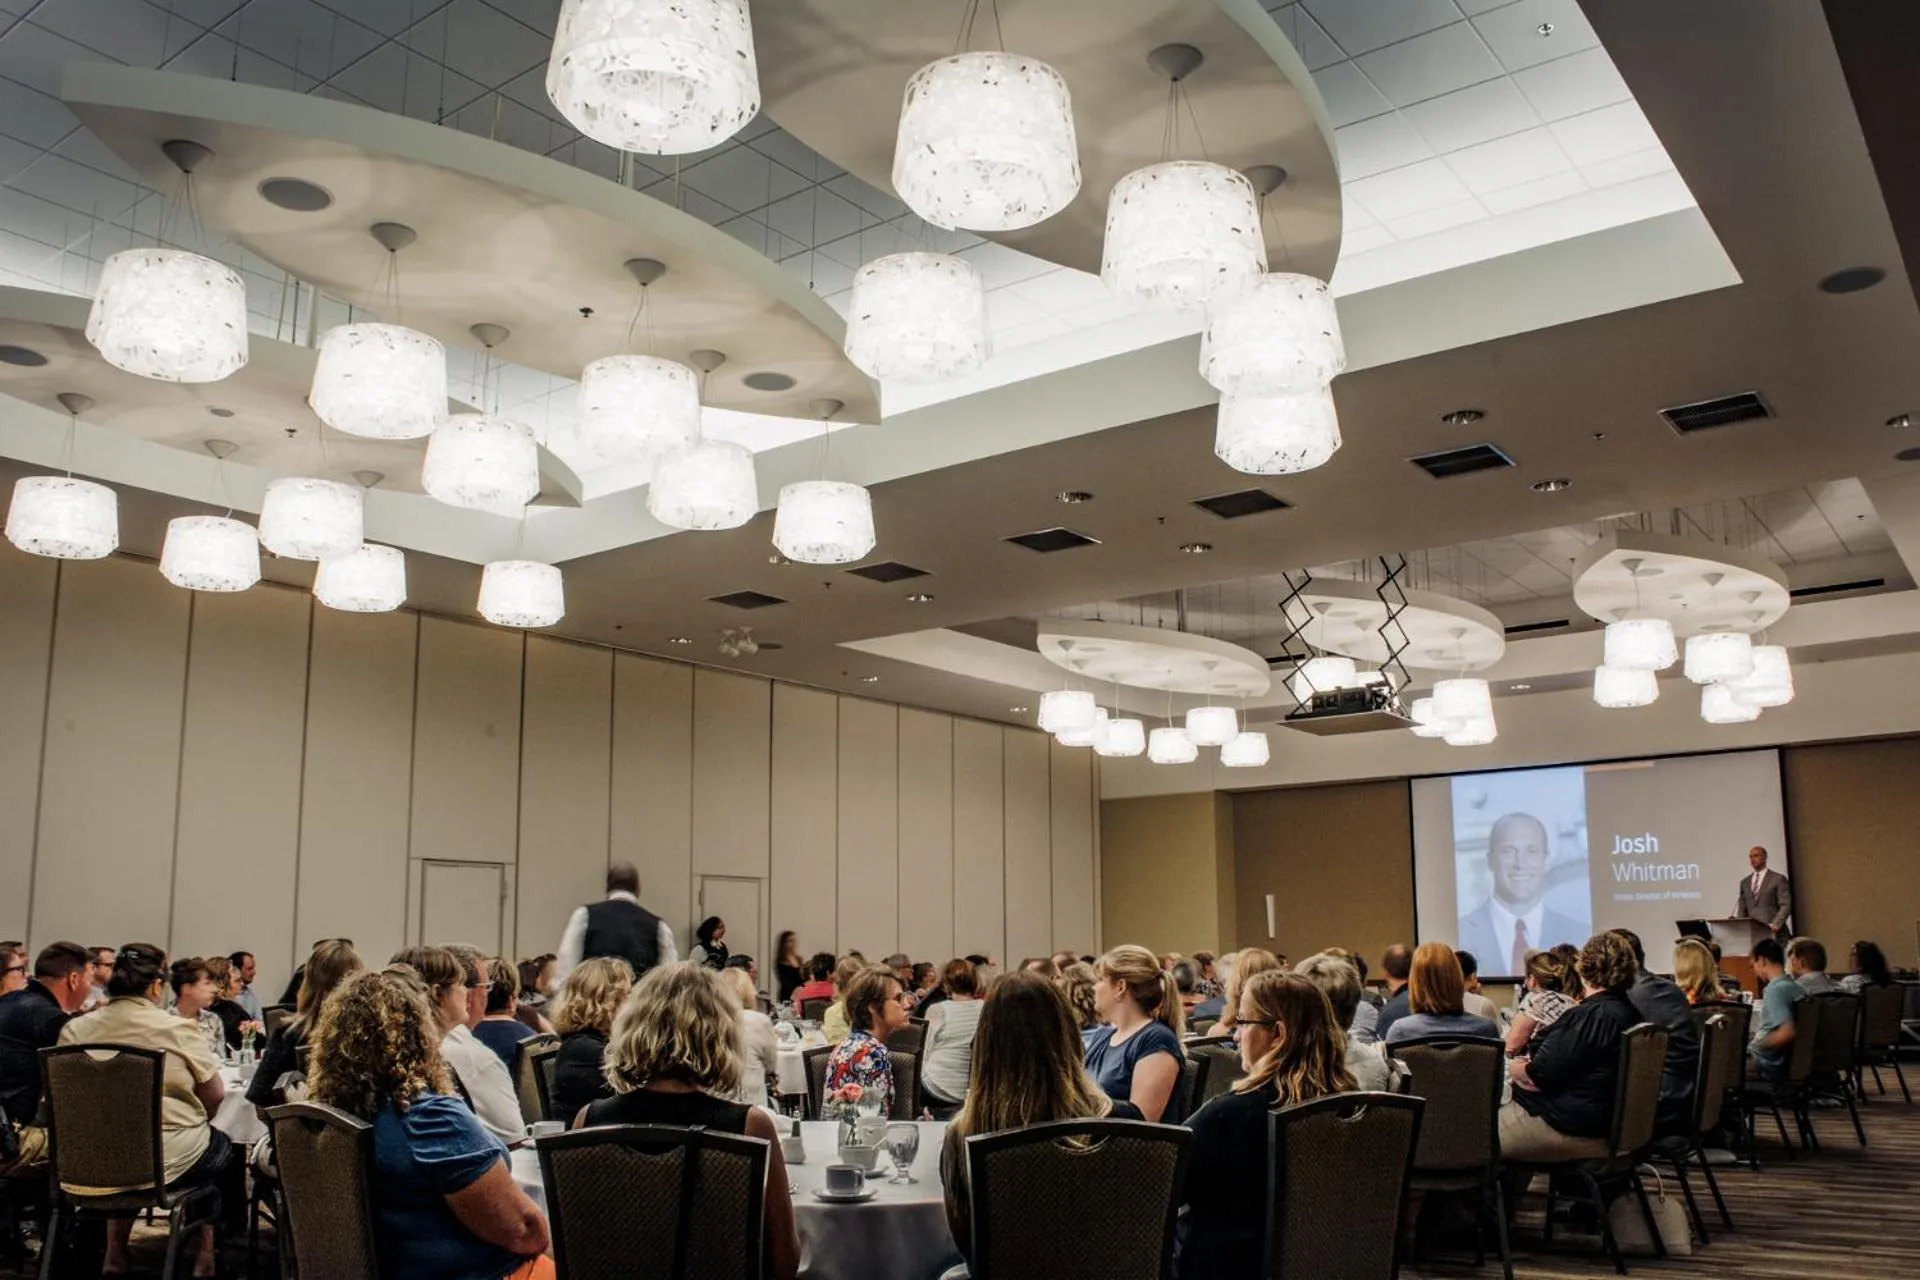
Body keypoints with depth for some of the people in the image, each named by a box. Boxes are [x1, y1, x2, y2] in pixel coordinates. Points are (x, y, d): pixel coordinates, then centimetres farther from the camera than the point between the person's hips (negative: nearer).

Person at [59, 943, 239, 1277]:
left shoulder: (74, 1030, -6)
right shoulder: (179, 1029, -16)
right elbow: (215, 1096, -6)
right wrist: (195, 1120, 15)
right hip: (168, 1160, -4)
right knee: (224, 1150, 26)